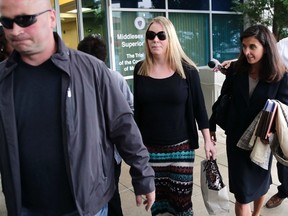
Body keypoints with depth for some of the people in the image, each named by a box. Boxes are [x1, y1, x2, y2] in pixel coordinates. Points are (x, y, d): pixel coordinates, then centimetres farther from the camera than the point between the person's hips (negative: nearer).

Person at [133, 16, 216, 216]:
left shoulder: (187, 70, -7)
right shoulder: (140, 70, -1)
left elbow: (198, 106, 0)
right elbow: (137, 109, 6)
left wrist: (208, 140, 1)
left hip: (181, 147, -2)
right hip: (150, 148, 2)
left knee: (181, 198, 7)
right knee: (156, 198, 13)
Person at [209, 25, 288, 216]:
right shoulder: (235, 69, -7)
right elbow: (223, 99, 3)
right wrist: (212, 126, 9)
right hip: (236, 137, 1)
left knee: (260, 182, 21)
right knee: (242, 192, 4)